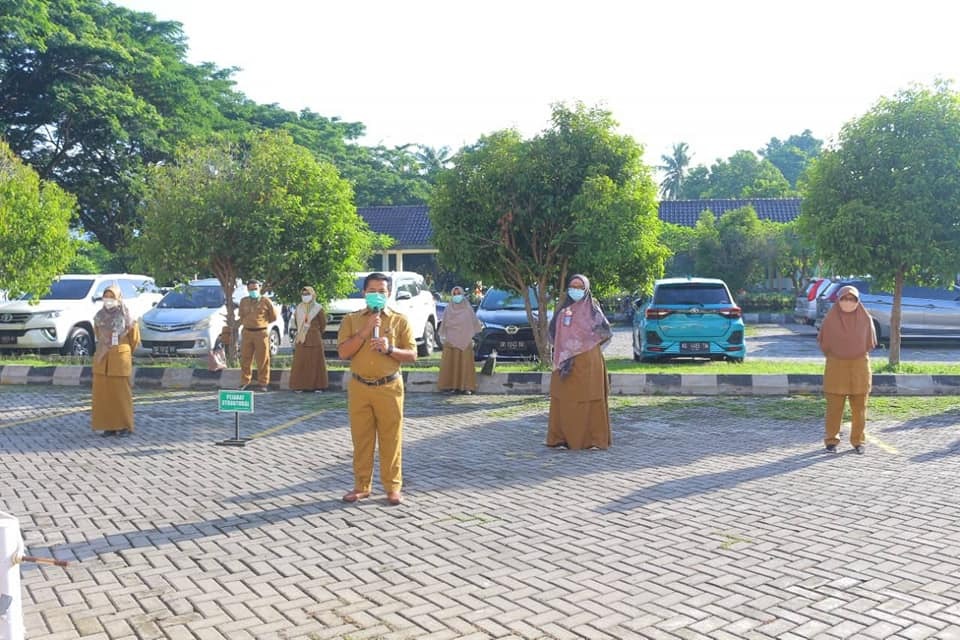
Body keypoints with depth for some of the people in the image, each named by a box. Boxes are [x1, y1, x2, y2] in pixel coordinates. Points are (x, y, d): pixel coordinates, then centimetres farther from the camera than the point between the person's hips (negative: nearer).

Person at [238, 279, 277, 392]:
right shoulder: (243, 302, 9)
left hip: (261, 333, -3)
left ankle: (263, 383, 6)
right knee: (245, 359, 6)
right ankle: (245, 382, 15)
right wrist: (246, 323, 14)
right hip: (247, 333, 3)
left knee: (263, 360, -1)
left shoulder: (265, 301, -1)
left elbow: (273, 317, 6)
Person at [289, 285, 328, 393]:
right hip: (301, 339, 3)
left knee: (316, 362, -1)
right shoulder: (299, 308, 10)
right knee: (300, 363, 0)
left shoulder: (317, 308, -1)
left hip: (315, 339, -3)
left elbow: (323, 323, 7)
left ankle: (317, 386, 2)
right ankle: (300, 386, 4)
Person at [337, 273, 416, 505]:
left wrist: (390, 349, -16)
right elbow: (343, 352, -4)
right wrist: (364, 332, -13)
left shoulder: (400, 320, 4)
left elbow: (412, 355, 1)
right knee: (361, 439, 7)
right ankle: (362, 486, 18)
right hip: (359, 388, 1)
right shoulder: (351, 320, 7)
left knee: (391, 439, 2)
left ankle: (393, 487, 11)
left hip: (389, 387, -1)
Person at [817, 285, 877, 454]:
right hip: (836, 367, -1)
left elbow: (870, 343, 11)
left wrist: (858, 357, 10)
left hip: (859, 367, 1)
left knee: (859, 407, 6)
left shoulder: (865, 318, -1)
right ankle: (831, 441, 10)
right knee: (834, 407, 0)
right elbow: (823, 342, 8)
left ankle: (858, 441, 17)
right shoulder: (831, 318, -4)